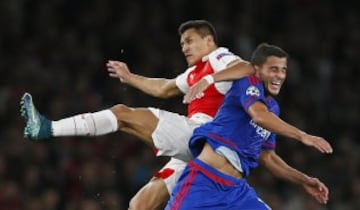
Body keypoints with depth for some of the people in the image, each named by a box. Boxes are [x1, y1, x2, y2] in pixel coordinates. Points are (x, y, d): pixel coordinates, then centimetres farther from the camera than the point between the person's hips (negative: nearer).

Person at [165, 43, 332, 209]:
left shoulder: (273, 108, 19)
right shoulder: (248, 83, -3)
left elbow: (267, 157, 27)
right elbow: (259, 116, -25)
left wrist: (304, 181, 19)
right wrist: (302, 136, -27)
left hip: (236, 188, 8)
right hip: (203, 181, -8)